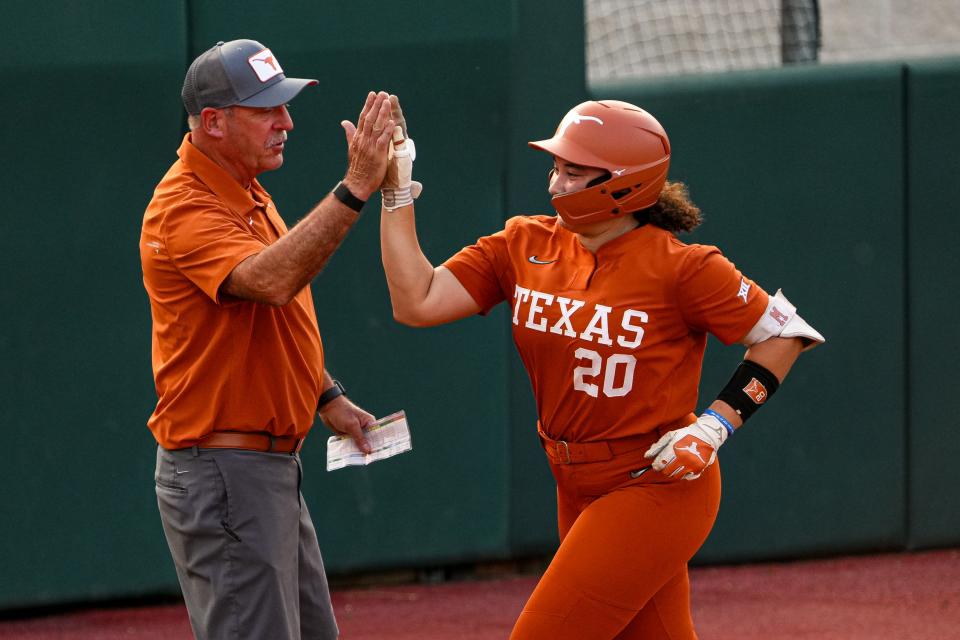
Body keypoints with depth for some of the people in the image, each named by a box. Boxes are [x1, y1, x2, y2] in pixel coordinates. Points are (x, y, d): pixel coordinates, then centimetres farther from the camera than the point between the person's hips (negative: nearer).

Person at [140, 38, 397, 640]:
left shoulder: (248, 195, 13)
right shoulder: (185, 208, -19)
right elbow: (272, 280, -37)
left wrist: (328, 397, 20)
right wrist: (356, 187, -40)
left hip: (273, 466, 10)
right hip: (221, 472, -10)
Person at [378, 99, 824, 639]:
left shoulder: (680, 267, -15)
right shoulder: (524, 246, 1)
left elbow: (785, 333, -9)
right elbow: (417, 303, -5)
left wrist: (716, 424, -16)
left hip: (655, 488, -7)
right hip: (577, 488, 7)